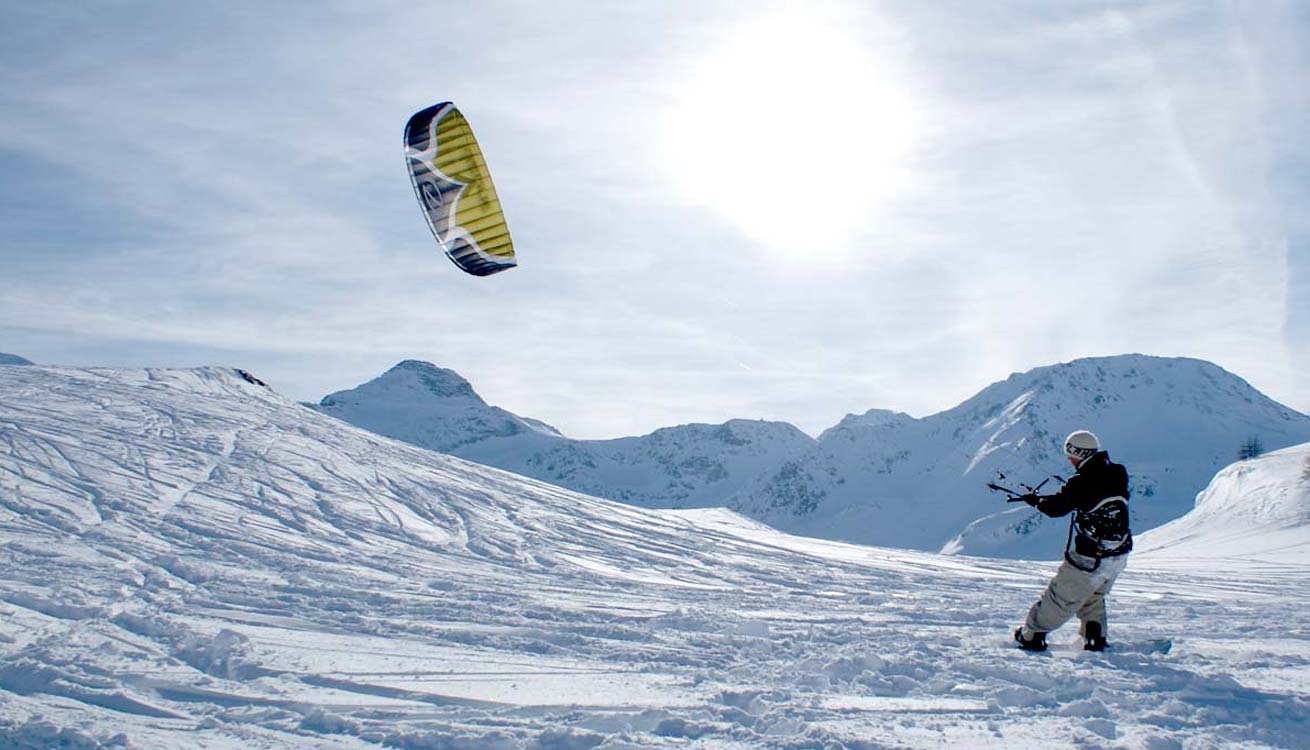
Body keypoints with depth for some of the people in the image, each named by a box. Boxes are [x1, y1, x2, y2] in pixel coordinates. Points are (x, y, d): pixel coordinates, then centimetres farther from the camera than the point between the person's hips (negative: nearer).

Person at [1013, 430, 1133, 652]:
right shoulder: (1118, 475, -1)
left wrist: (1035, 499, 6)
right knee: (1094, 597, 28)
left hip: (1089, 559, -6)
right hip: (1119, 555, 6)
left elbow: (1056, 508, -13)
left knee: (1061, 598, 7)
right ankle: (1096, 640, 25)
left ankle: (1032, 636, 16)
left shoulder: (1083, 482, -20)